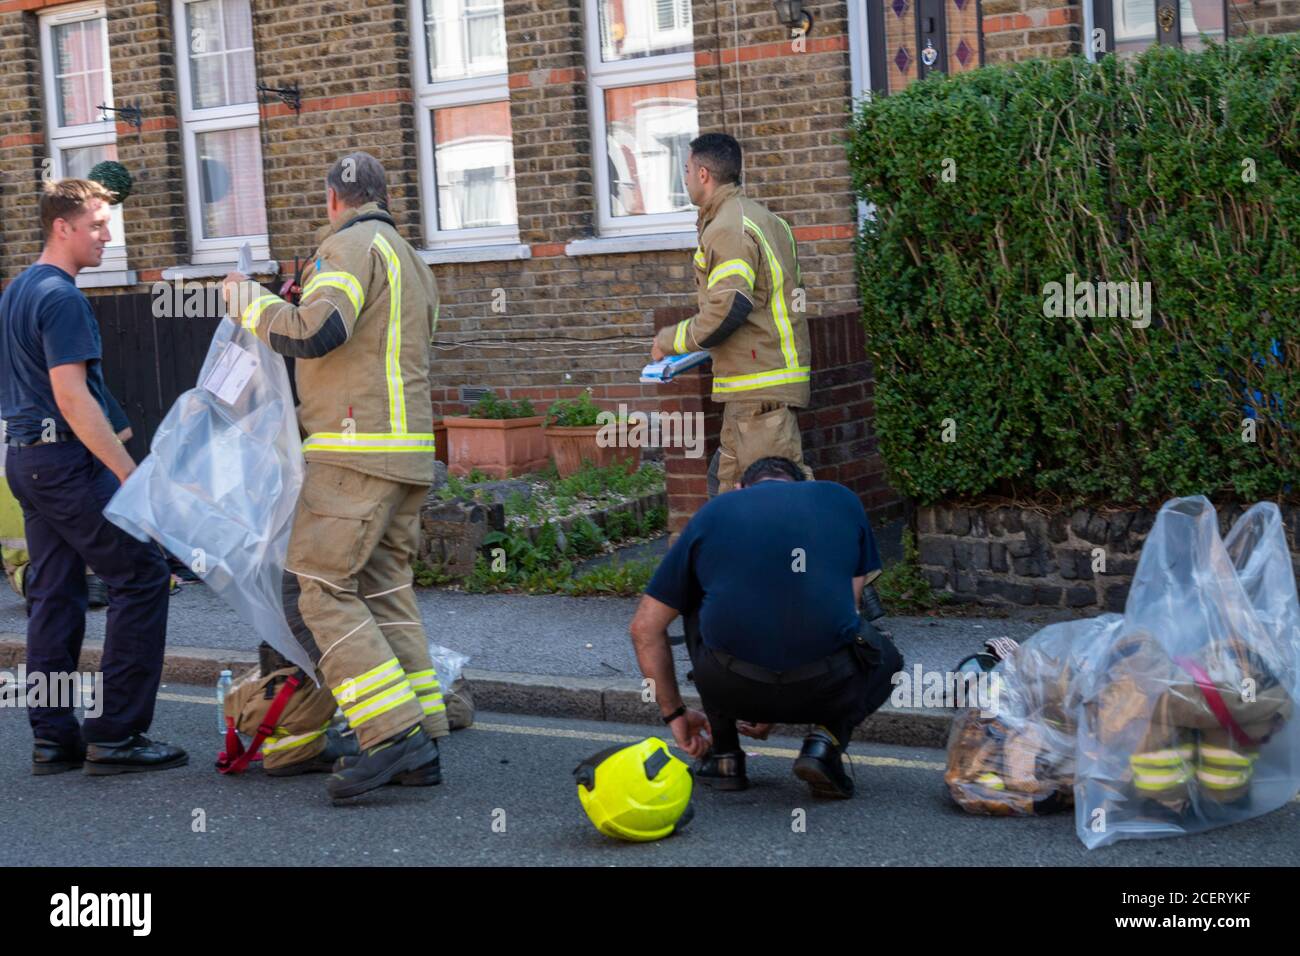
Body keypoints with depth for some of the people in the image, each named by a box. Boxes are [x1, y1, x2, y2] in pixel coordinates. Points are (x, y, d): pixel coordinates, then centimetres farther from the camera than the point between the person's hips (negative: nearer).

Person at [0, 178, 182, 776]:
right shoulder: (60, 296, -14)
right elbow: (71, 395, -20)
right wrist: (130, 473, -22)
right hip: (66, 458, -10)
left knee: (54, 594, 11)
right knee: (141, 576, -6)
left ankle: (53, 737, 12)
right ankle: (116, 734, -7)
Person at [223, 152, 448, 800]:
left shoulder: (351, 246, -6)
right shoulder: (411, 261, 24)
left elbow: (313, 334, -20)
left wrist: (252, 304, -5)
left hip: (357, 452, -10)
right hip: (406, 451, 10)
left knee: (315, 590, -9)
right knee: (385, 591, 10)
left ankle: (395, 735, -16)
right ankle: (422, 743, 8)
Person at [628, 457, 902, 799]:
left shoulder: (712, 514, 20)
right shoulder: (841, 500, 22)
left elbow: (645, 628, 22)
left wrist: (674, 713, 35)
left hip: (730, 687, 1)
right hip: (824, 689, 0)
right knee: (885, 659, 34)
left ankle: (723, 753, 26)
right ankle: (826, 740, 7)